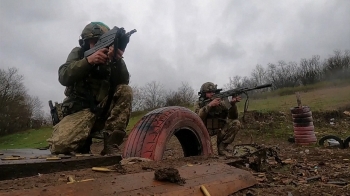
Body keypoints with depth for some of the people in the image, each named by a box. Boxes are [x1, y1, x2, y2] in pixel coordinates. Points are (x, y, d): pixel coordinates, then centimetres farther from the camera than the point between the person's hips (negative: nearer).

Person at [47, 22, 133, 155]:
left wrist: (118, 61, -30)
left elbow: (123, 82, -10)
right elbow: (64, 78, -12)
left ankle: (110, 147, -21)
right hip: (79, 112, -2)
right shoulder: (78, 53, 6)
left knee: (125, 91, -24)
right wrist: (88, 60, -26)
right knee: (59, 145, -28)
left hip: (103, 110, 2)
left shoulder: (110, 57, 7)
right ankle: (83, 143, 10)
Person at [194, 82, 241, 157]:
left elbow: (233, 117, -13)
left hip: (220, 129, 3)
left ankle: (222, 147, -9)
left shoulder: (221, 102, -5)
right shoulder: (199, 104, -8)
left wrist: (232, 104, -32)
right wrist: (210, 105, -39)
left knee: (236, 123, -20)